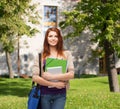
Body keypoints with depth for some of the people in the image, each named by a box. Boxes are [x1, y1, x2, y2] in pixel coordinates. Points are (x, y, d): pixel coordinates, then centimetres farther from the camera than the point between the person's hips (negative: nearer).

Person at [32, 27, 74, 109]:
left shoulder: (66, 54, 3)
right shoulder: (41, 55, 1)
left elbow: (71, 74, -6)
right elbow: (35, 77, -5)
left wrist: (52, 76, -15)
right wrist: (54, 84, -10)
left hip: (60, 95, 0)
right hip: (45, 94, 0)